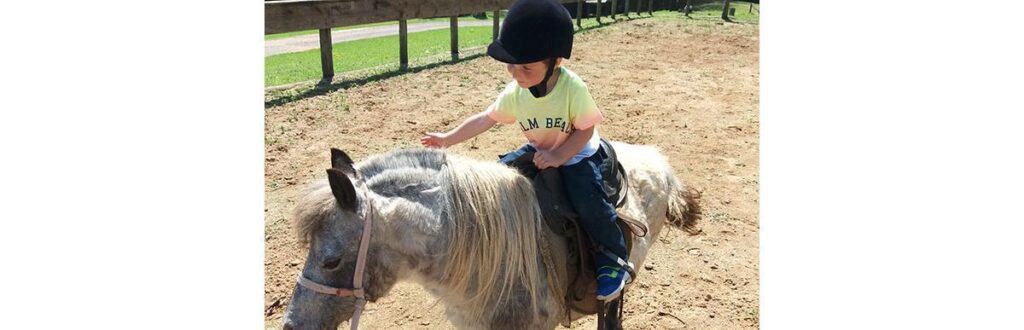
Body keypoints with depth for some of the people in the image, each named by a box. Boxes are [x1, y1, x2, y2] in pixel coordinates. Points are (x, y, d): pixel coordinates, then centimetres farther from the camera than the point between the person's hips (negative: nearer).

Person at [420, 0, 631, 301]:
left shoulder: (573, 88, -29)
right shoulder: (514, 93, -15)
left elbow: (585, 130, -20)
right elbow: (486, 119, -2)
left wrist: (558, 157, -30)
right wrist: (447, 139, -2)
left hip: (577, 154, -6)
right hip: (538, 151, 6)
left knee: (588, 202, -27)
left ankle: (614, 259, -4)